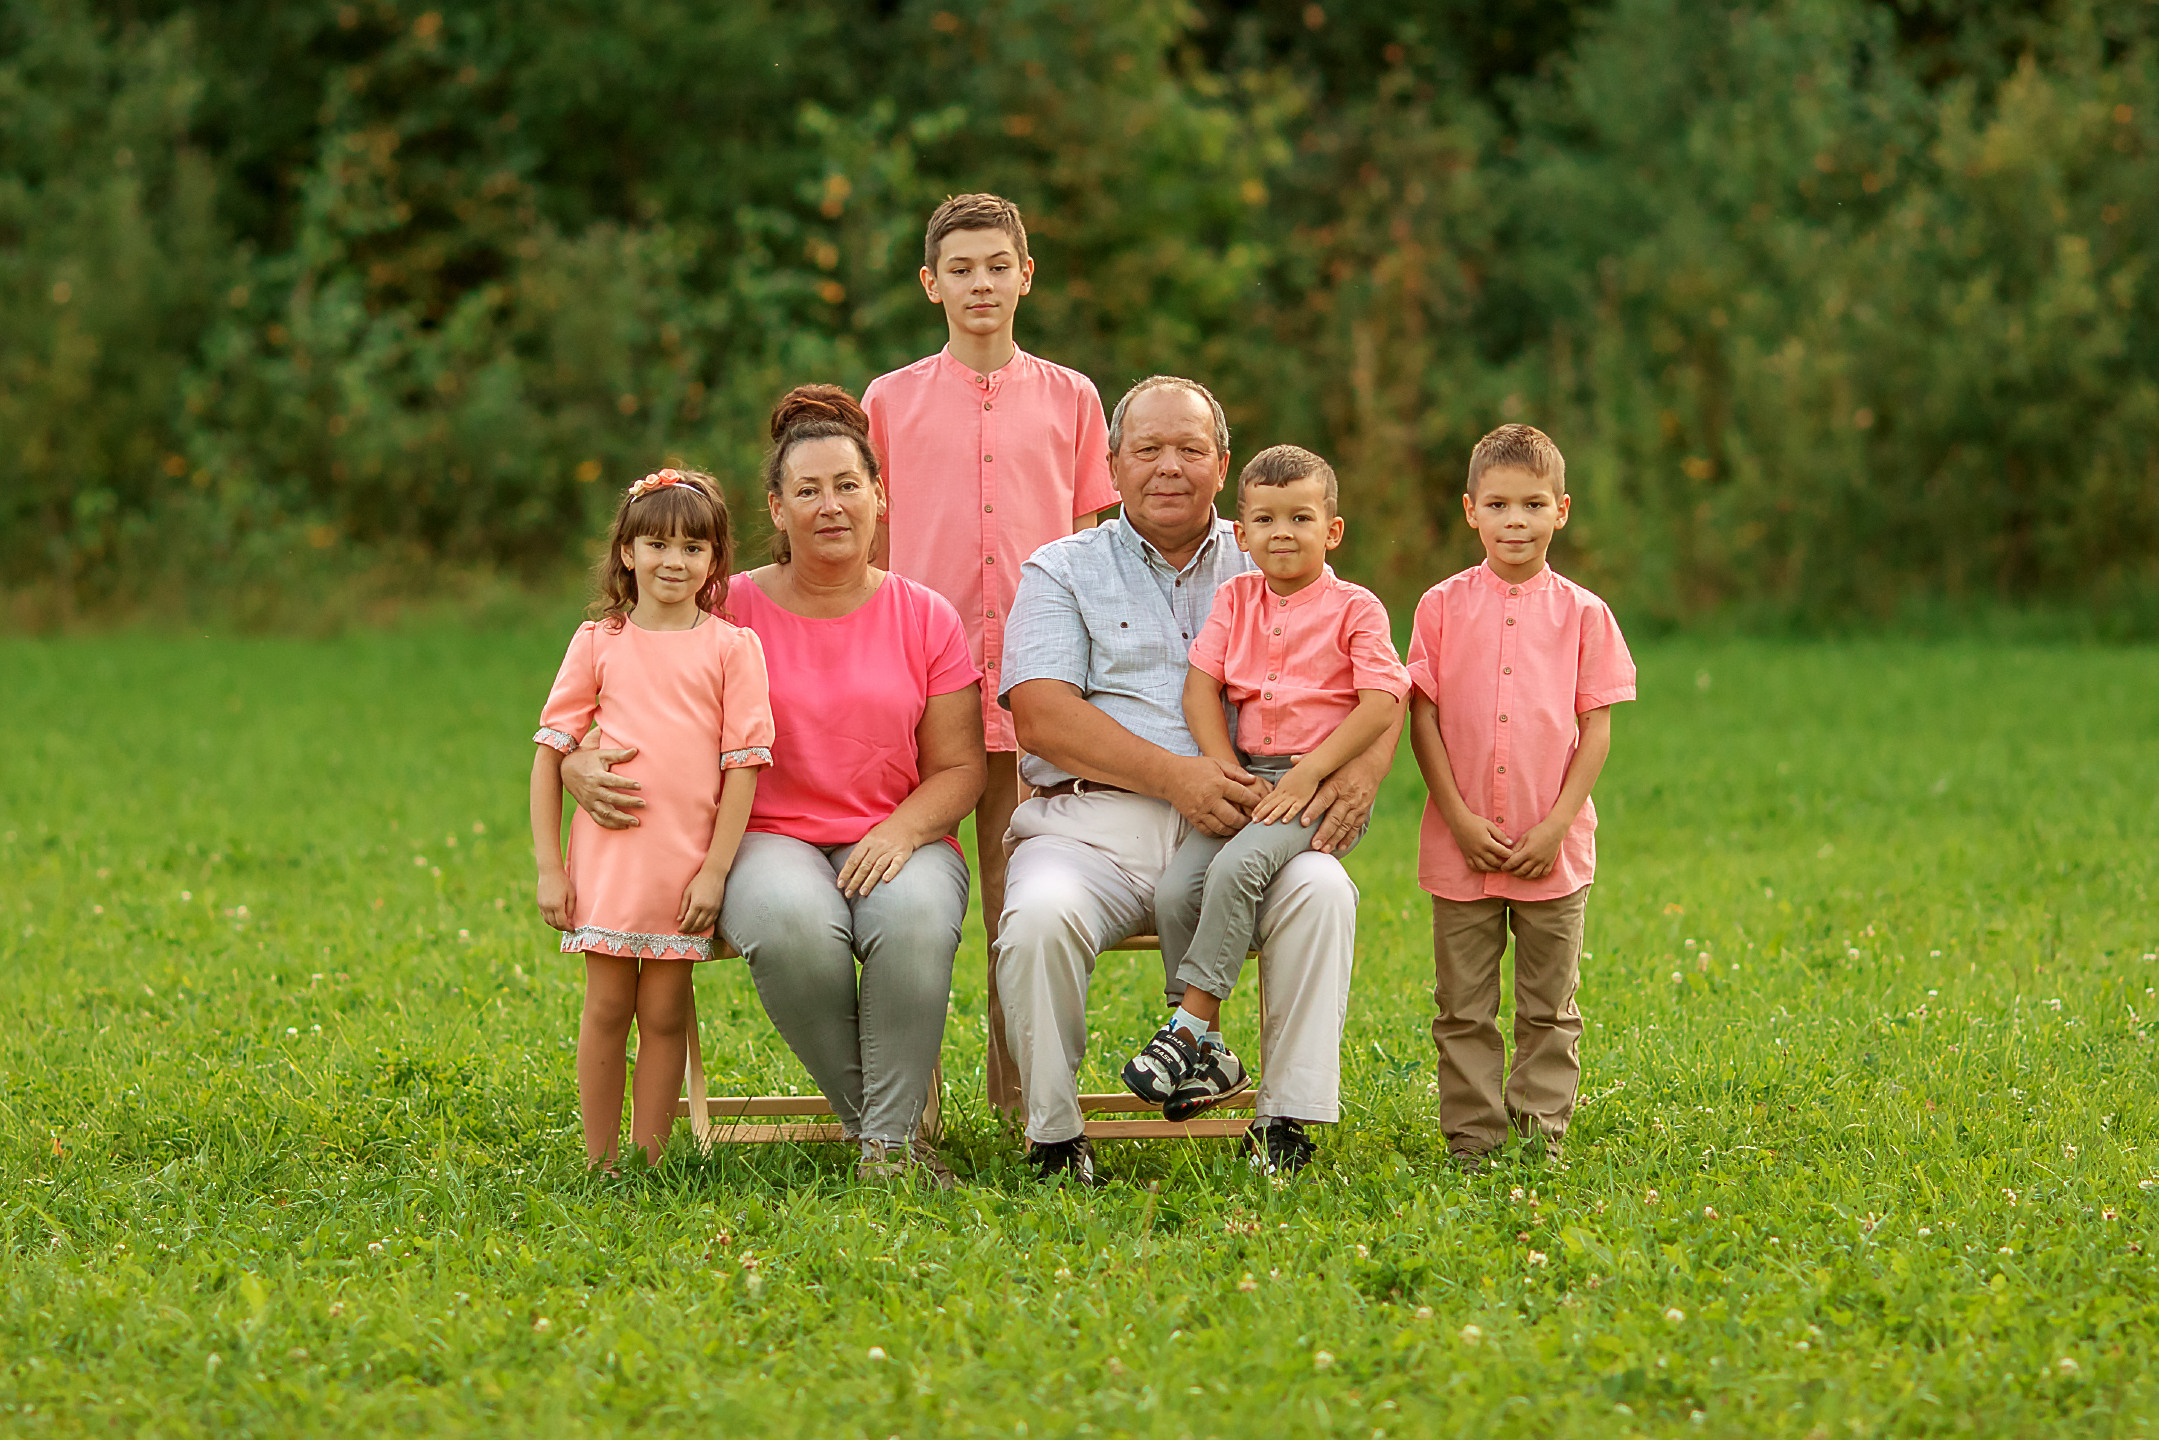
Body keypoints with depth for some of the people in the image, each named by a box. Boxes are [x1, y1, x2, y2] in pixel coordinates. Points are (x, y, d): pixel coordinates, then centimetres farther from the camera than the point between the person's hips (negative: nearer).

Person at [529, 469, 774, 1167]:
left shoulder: (731, 648, 2)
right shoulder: (598, 644, 4)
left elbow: (743, 765, 0)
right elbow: (550, 753, 5)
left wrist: (716, 868, -7)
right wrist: (548, 866, 0)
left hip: (687, 865, 0)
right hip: (608, 853, 0)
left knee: (665, 1012, 3)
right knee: (608, 1009, 3)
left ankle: (648, 1162, 11)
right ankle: (599, 1164, 10)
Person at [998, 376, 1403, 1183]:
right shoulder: (1063, 571, 13)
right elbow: (1040, 717, -2)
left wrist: (1361, 769, -12)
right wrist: (1173, 775, -16)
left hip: (1234, 825, 1)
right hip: (1093, 822, -1)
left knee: (1322, 892, -30)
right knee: (1040, 918, -33)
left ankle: (1288, 1120, -20)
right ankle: (1054, 1137, -15)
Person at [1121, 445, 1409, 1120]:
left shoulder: (1355, 608, -2)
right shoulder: (1236, 599, 12)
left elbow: (1382, 705, -10)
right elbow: (1200, 687, 6)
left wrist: (1307, 776, -17)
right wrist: (1230, 775, -8)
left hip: (1324, 784, -5)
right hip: (1248, 779, 5)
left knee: (1236, 867, -31)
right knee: (1173, 891, -17)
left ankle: (1190, 1026, -23)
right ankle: (1211, 1054, -8)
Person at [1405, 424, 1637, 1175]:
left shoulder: (1582, 613, 1)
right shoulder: (1442, 607, 1)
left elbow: (1596, 728, 0)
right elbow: (1422, 718, -1)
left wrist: (1556, 825, -9)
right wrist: (1460, 818, -9)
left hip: (1553, 849, 0)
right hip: (1463, 843, 0)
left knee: (1549, 1008, 7)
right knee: (1464, 1008, 4)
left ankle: (1541, 1135, 14)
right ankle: (1473, 1141, 11)